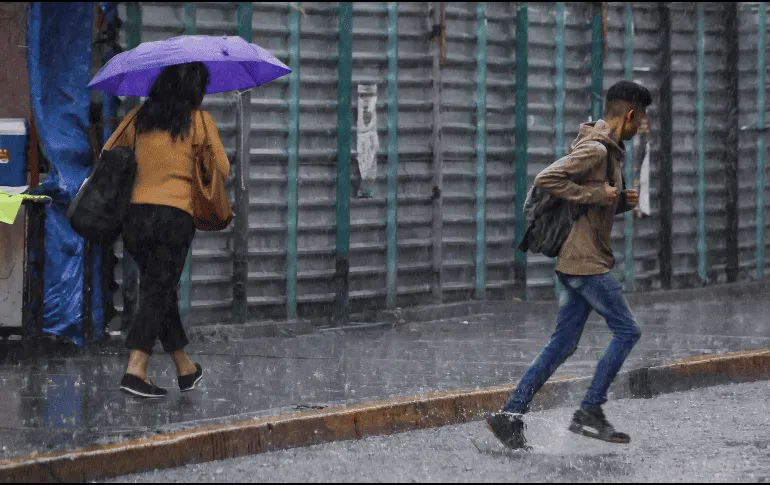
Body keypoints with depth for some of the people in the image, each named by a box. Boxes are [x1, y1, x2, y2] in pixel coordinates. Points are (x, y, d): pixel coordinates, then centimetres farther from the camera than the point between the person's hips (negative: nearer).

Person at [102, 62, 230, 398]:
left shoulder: (139, 118, 9)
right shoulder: (199, 121, -1)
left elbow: (107, 154, 16)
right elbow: (223, 170, 5)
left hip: (135, 215, 4)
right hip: (176, 216, -4)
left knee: (159, 291, 16)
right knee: (158, 292, -3)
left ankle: (185, 369, 24)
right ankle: (135, 370, -16)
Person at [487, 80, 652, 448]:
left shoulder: (608, 151, 18)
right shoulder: (594, 150, -14)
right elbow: (546, 179, -23)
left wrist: (622, 201, 8)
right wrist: (596, 193, -21)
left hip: (578, 263, 10)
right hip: (585, 262, -10)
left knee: (562, 345, 8)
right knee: (626, 331, -6)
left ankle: (510, 415, 6)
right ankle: (589, 413, -5)